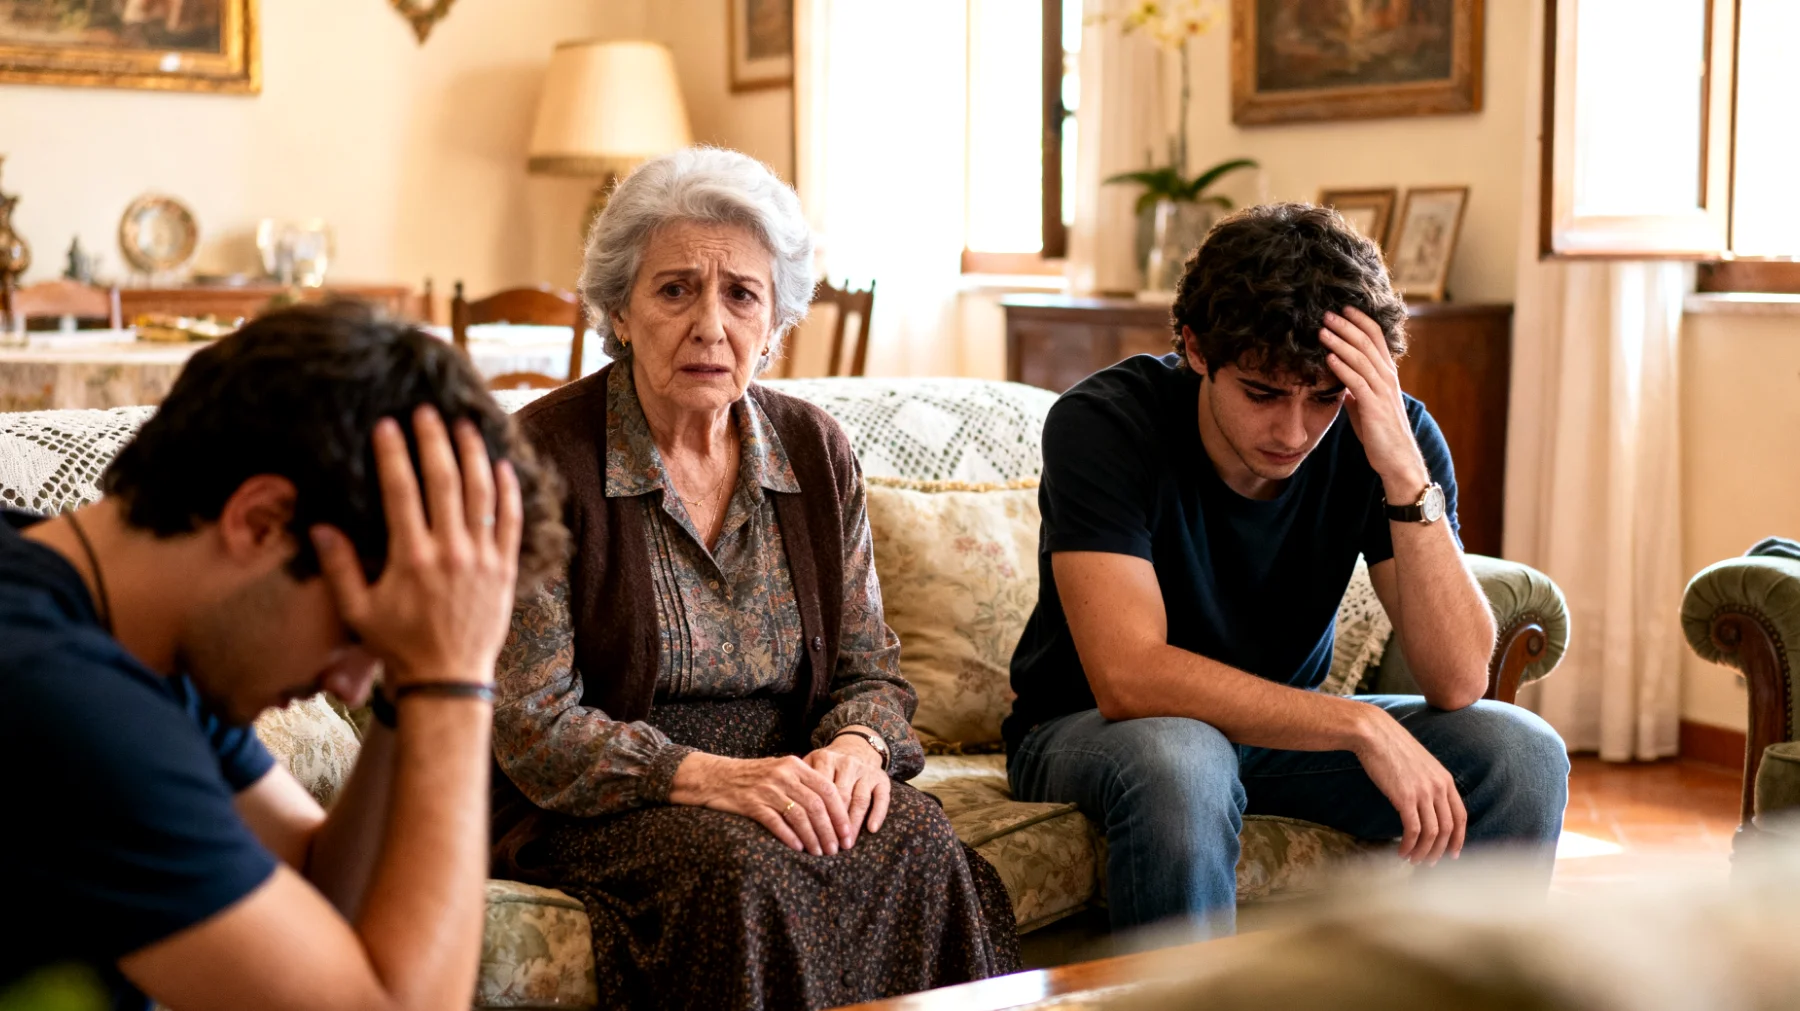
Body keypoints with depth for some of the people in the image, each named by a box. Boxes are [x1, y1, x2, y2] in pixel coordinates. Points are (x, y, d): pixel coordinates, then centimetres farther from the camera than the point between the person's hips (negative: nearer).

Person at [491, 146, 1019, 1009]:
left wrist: (857, 746, -14)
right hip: (596, 808, -4)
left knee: (913, 843, -27)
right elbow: (531, 720, -13)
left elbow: (871, 670, 10)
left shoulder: (815, 451, 8)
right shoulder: (542, 456, -8)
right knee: (747, 868, -35)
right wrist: (705, 776, -27)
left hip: (783, 784, 4)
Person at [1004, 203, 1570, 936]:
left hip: (1288, 729, 4)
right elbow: (1128, 678, -33)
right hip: (1089, 732, -4)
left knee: (1524, 758, -18)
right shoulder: (1104, 423, -24)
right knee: (1178, 764, -39)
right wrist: (1360, 726, -36)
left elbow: (1459, 681, -21)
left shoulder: (1385, 436, -14)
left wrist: (1405, 474, -33)